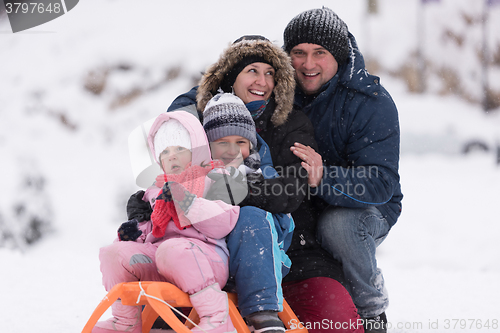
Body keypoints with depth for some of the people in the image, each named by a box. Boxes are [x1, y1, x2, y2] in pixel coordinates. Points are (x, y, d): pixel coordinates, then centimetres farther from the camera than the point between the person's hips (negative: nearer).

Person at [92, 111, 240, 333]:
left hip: (205, 260, -6)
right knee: (113, 253, -15)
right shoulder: (158, 192, 28)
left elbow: (221, 225, -8)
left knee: (172, 250, -39)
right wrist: (138, 232, 10)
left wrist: (185, 200, -18)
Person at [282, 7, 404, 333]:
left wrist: (324, 178, -47)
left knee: (337, 224, -37)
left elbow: (379, 183, -29)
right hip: (300, 207, 4)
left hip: (369, 209, -4)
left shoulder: (371, 102, -19)